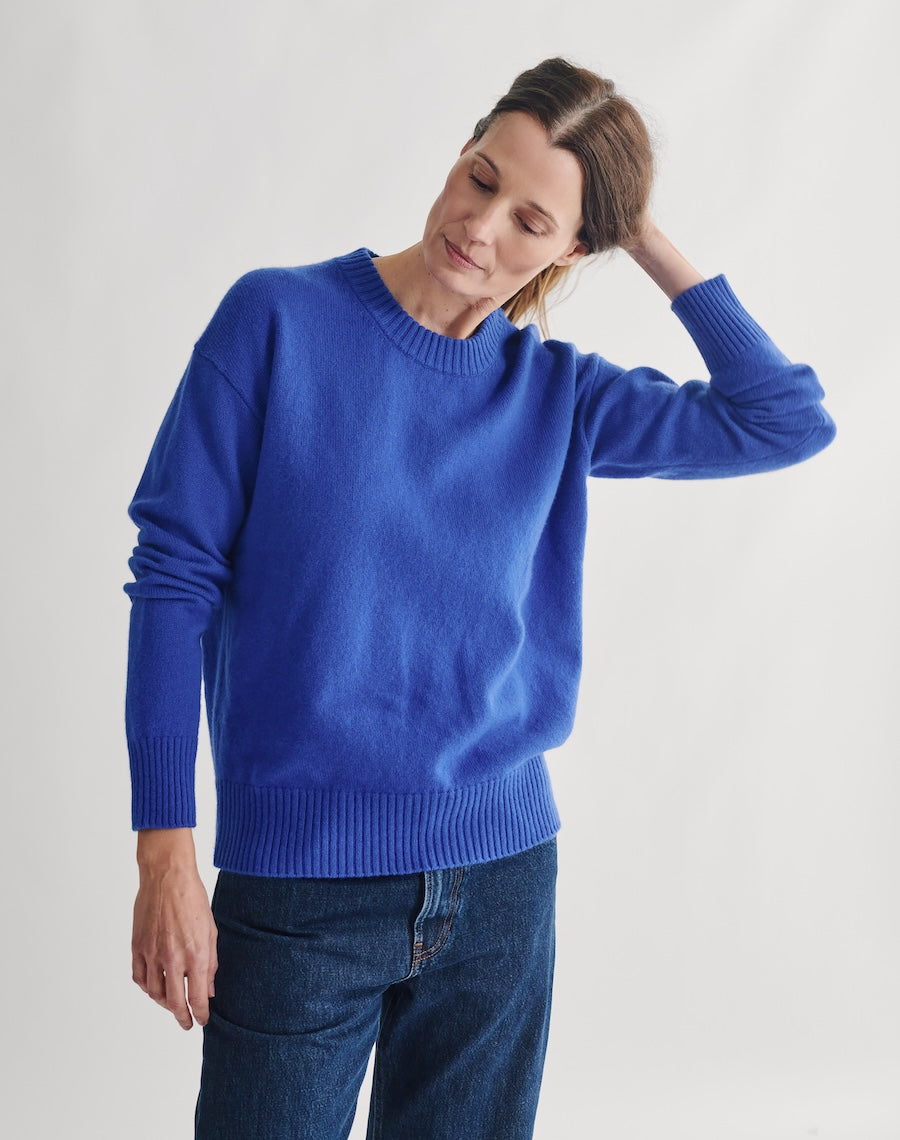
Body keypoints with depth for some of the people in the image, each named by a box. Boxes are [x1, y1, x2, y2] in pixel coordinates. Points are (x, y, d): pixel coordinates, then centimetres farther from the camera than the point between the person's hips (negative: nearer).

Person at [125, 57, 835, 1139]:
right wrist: (165, 853, -11)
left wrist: (654, 246, -1)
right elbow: (176, 577, -7)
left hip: (504, 878, 4)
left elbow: (788, 420, 0)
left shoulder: (556, 394, 4)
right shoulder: (278, 320, -5)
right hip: (301, 884, -3)